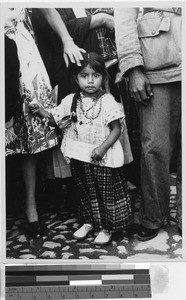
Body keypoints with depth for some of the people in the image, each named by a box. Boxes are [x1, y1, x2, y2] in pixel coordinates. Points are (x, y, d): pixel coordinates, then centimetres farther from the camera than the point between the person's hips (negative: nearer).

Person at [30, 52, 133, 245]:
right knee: (85, 191, 19)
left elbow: (116, 129, -12)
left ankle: (107, 227, 24)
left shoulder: (108, 101, -12)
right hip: (80, 157, 4)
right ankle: (89, 221, 37)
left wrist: (102, 148, -22)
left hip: (103, 157, -4)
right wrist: (41, 112, -8)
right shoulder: (71, 101, 0)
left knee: (107, 192, 8)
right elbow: (56, 120, 9)